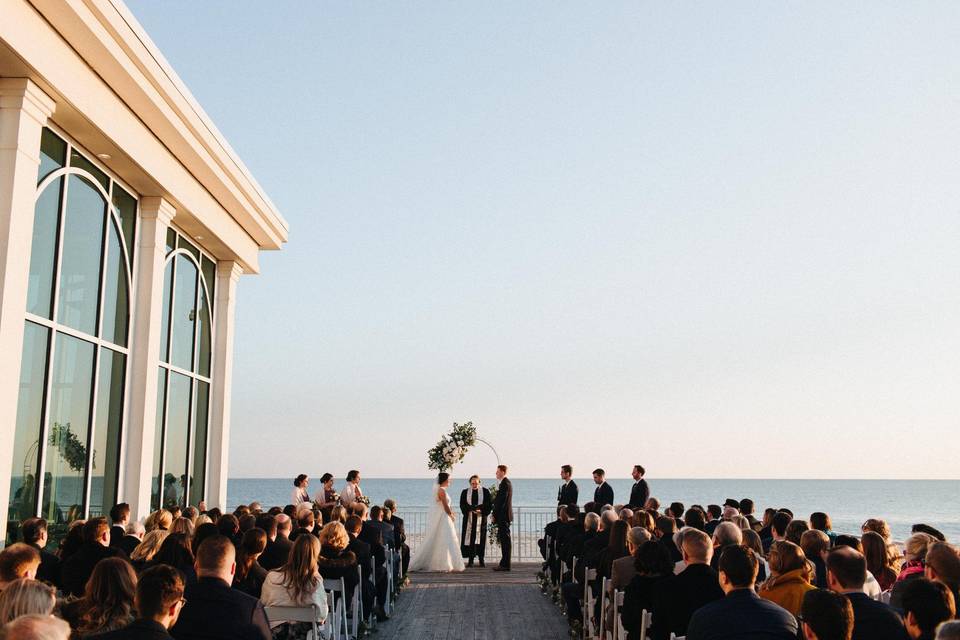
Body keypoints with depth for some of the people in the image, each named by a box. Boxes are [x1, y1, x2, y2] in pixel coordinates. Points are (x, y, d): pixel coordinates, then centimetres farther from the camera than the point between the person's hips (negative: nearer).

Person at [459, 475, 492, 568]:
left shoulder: (485, 491, 4)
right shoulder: (465, 492, 8)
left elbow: (490, 504, 1)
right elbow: (462, 505, 1)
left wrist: (481, 511, -14)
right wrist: (472, 510, -14)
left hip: (481, 518, -1)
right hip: (469, 518, 1)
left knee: (480, 538, -2)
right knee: (469, 538, -3)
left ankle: (481, 560, 5)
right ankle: (470, 560, 1)